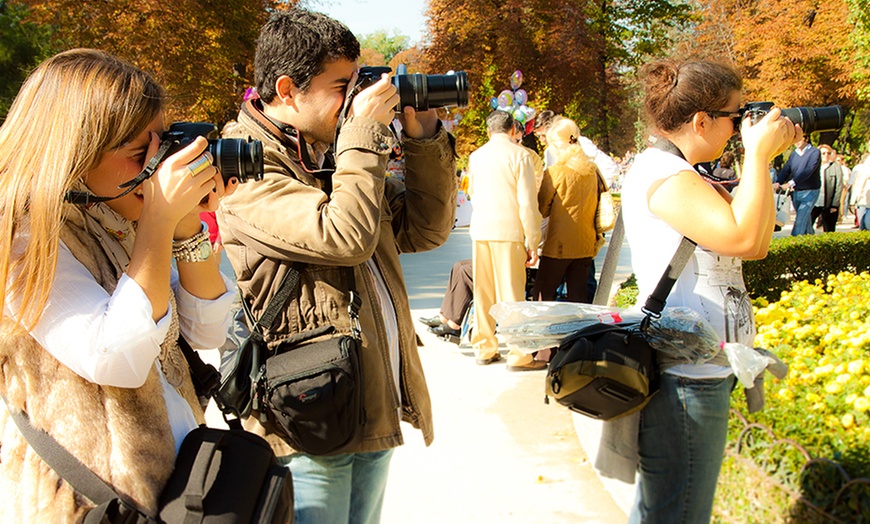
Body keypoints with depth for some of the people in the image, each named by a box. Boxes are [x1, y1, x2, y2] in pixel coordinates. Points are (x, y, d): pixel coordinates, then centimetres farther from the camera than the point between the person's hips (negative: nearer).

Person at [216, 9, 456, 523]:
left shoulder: (334, 156, 13)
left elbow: (426, 229, 12)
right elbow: (345, 237, -27)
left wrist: (425, 137, 2)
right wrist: (364, 131, -16)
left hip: (375, 408, 8)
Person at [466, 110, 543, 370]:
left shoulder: (476, 156, 11)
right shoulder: (520, 155, -4)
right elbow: (527, 202, -9)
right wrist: (532, 242, -5)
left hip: (479, 230, 5)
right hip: (508, 231, -5)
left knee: (483, 292, 12)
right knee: (511, 293, -1)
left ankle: (484, 349, 20)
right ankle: (518, 356, 3)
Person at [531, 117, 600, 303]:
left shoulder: (555, 171, -11)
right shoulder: (592, 170, 5)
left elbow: (542, 209, -3)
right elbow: (600, 207, 14)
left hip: (559, 245, -5)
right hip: (586, 245, 5)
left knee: (542, 294, 5)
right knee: (578, 296, 10)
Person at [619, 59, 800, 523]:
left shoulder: (681, 175, 17)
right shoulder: (662, 173, -16)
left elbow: (757, 245, 15)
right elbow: (741, 236, -26)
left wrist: (764, 158, 10)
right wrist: (758, 154, -14)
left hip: (697, 373, 11)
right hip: (685, 378, -11)